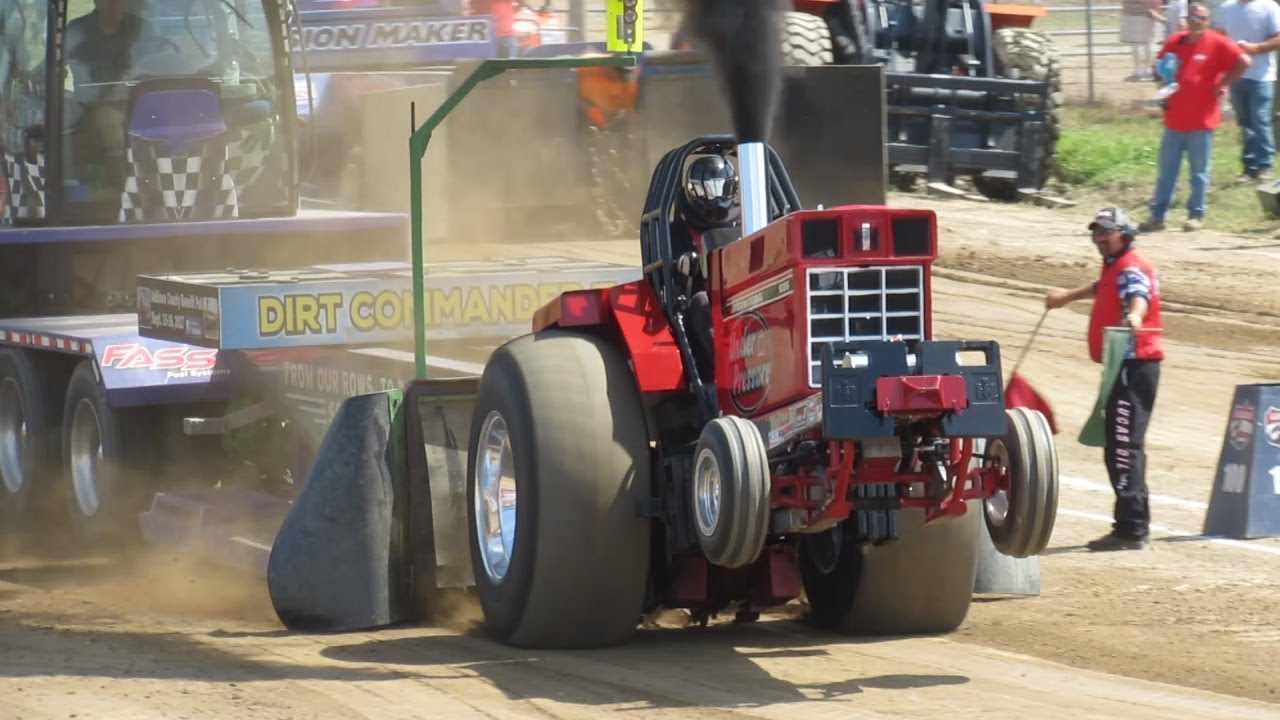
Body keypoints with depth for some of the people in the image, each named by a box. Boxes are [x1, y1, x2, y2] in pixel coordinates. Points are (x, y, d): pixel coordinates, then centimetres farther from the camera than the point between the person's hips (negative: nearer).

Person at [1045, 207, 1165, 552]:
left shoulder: (1131, 268, -12)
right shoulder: (1116, 267, 20)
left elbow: (1138, 296, -35)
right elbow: (1102, 288, 44)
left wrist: (1134, 317, -57)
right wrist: (1066, 297, 61)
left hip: (1133, 365, -11)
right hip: (1125, 366, 11)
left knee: (1124, 446, -15)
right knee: (1118, 447, 16)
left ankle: (1131, 529, -19)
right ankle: (1133, 525, 23)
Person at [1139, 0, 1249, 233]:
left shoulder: (1217, 43, -7)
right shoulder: (1174, 41, 7)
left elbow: (1243, 62, -14)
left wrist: (1222, 84, -10)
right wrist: (1162, 77, -1)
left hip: (1201, 120, -4)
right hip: (1174, 118, 4)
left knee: (1199, 171, 4)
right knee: (1166, 171, 7)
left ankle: (1196, 215, 12)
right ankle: (1157, 215, 10)